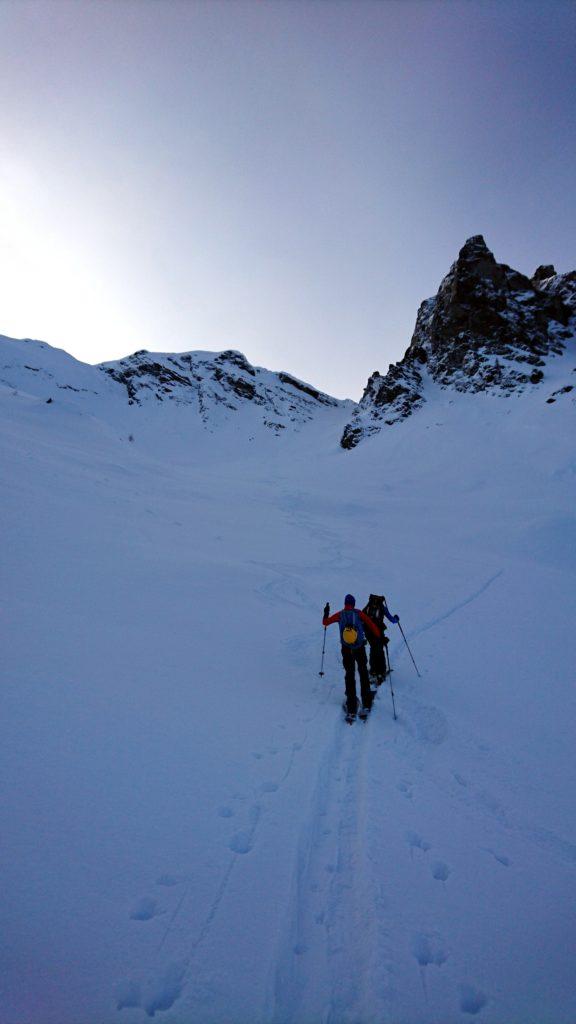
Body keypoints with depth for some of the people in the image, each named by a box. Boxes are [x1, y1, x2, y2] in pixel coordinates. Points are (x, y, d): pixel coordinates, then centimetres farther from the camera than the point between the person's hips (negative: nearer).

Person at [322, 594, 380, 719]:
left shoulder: (340, 615, -1)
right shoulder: (359, 613, -4)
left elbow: (325, 623, 8)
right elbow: (372, 625, -7)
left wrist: (326, 613, 25)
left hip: (346, 650, 1)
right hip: (360, 649, -1)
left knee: (349, 676, 10)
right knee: (363, 673, 18)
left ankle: (351, 709, 5)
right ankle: (366, 703, 19)